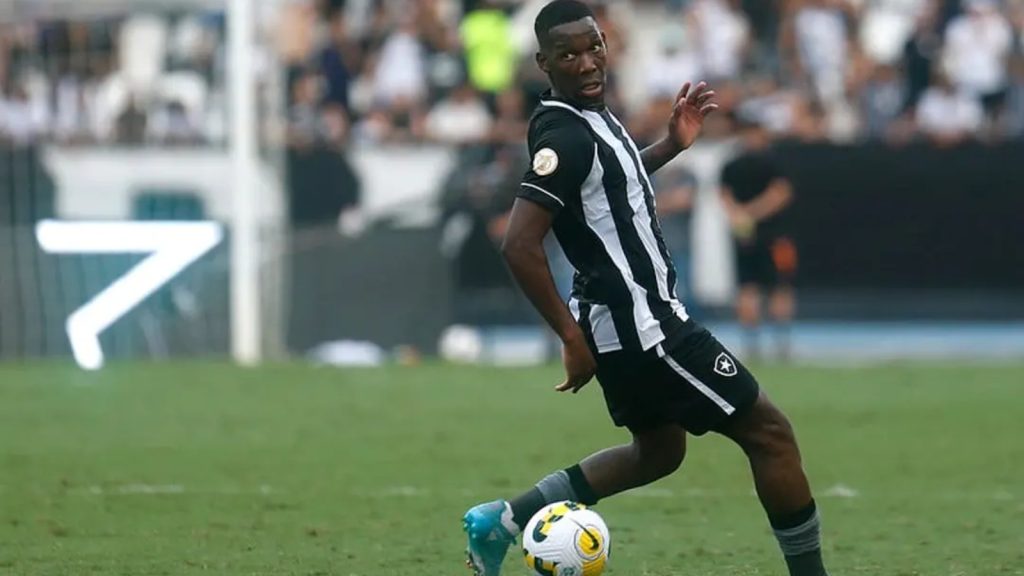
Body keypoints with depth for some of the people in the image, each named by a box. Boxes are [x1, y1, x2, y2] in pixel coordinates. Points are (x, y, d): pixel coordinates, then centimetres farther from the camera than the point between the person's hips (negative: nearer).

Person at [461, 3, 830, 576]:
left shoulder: (587, 115, 6)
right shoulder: (567, 137, -23)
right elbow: (520, 246, -29)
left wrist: (671, 145, 16)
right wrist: (573, 339, -24)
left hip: (625, 323, 10)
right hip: (643, 325, -10)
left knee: (659, 450, 27)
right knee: (770, 431, -2)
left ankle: (503, 521, 23)